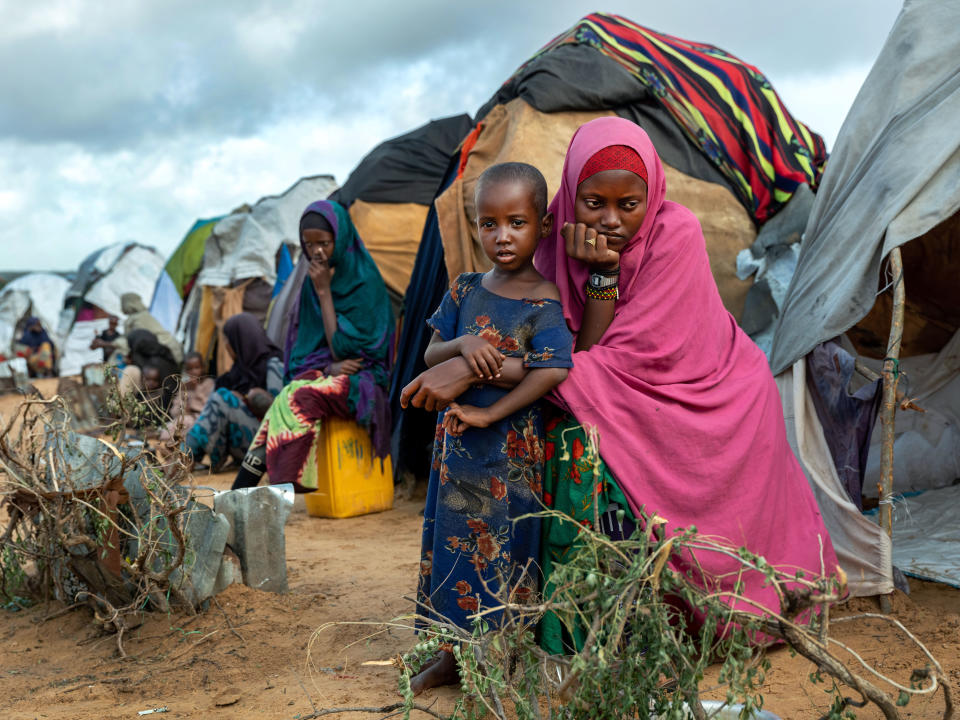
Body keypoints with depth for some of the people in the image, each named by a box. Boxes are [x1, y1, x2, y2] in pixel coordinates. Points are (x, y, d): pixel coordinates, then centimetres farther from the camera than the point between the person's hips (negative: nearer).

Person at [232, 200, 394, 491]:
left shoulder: (365, 281, -9)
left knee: (298, 399, -34)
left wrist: (324, 292, -13)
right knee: (286, 402, -30)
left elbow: (342, 347, -15)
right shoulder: (313, 281, 10)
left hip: (359, 378, -5)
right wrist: (329, 366, -13)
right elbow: (303, 347, 9)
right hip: (320, 374, 5)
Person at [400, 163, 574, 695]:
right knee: (452, 544, 14)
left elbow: (552, 371, -23)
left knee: (500, 547, 3)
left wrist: (488, 415, -20)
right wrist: (461, 343, -15)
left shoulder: (543, 301, -11)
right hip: (456, 444, 6)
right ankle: (453, 655, 31)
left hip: (509, 450, -6)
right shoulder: (466, 290, 6)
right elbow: (430, 355, 8)